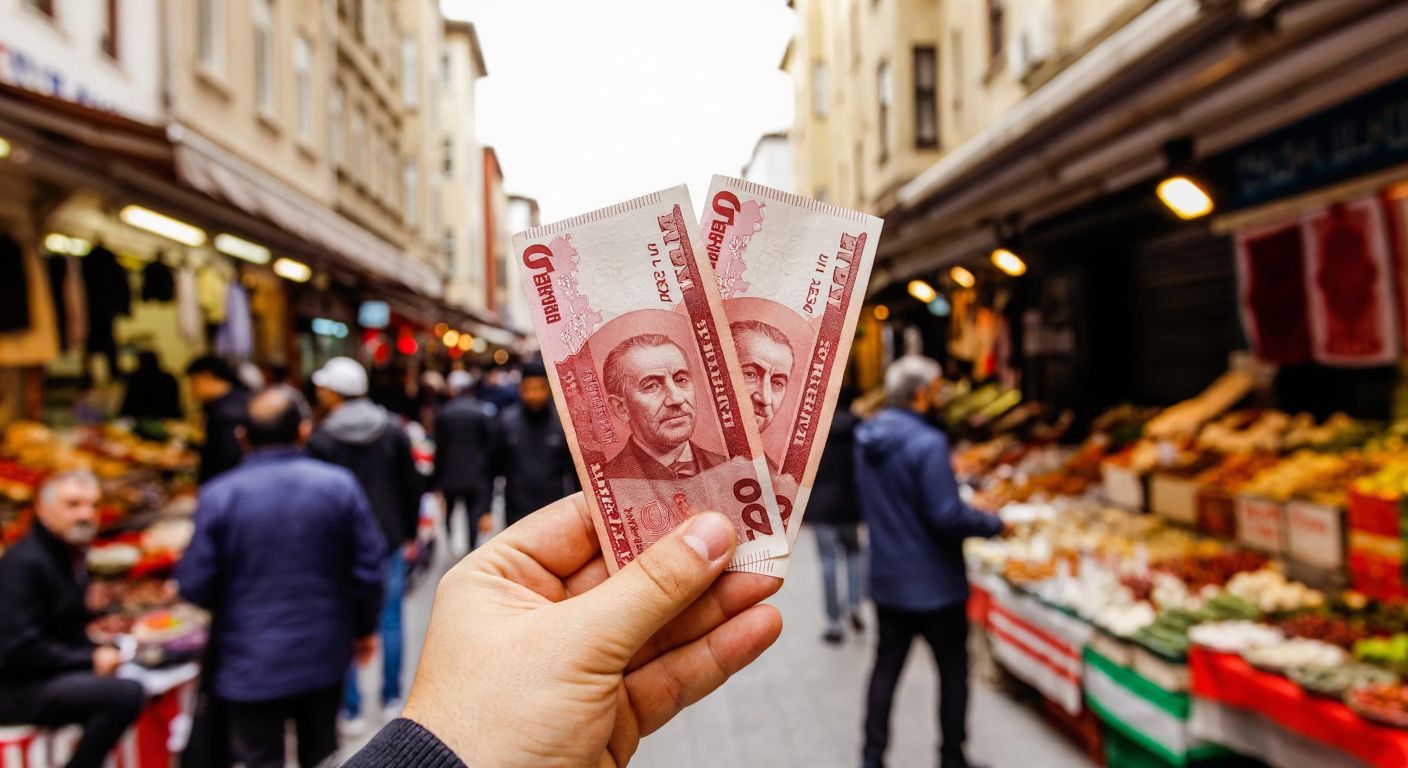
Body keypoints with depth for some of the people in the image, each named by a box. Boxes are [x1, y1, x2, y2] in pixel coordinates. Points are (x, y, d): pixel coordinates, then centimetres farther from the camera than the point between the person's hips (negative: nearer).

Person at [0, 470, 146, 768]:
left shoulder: (70, 557, 13)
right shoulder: (24, 562, -16)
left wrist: (99, 653, 1)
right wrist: (90, 661, -16)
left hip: (54, 676, 10)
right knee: (126, 693, -29)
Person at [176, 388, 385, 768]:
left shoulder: (219, 495, -12)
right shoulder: (339, 484, -9)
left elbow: (195, 586, -11)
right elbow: (368, 569, -6)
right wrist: (365, 628, 9)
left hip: (251, 662, -2)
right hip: (324, 654, 2)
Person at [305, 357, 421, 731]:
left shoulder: (321, 440, -12)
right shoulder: (393, 431, -1)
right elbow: (411, 486, 4)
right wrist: (409, 532, 12)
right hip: (390, 540, 3)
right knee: (390, 620, 12)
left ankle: (352, 710, 15)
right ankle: (392, 699, 23)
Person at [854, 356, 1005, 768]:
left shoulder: (866, 437, 2)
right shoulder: (927, 443, -23)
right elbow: (948, 516, -25)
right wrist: (994, 524, -7)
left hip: (887, 579, 7)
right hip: (934, 583, -7)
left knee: (886, 666, 15)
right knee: (953, 670, 11)